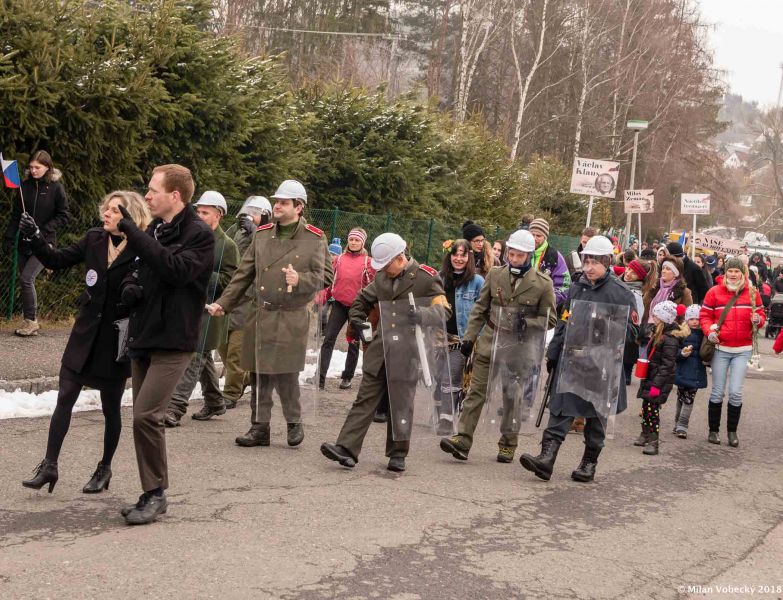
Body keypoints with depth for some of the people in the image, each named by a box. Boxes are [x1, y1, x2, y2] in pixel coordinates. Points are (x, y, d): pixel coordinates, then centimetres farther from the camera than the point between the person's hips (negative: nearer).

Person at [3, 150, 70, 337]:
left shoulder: (56, 188, -5)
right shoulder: (25, 186, 6)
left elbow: (64, 216, -4)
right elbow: (16, 215, 9)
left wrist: (44, 230, -14)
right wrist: (9, 238, 2)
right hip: (25, 242, 5)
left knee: (26, 278, -16)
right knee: (26, 281, 5)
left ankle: (31, 321, -5)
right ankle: (31, 323, 14)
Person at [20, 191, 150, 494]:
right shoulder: (94, 239, 2)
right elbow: (56, 260, 2)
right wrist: (35, 238, -10)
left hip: (116, 338, -4)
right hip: (86, 333, 4)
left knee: (110, 407, 9)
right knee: (64, 399, 2)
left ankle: (105, 468, 25)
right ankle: (49, 465, 7)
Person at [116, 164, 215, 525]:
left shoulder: (199, 234, -9)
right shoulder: (153, 231, 14)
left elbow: (177, 269, -25)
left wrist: (132, 233, -23)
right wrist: (130, 286, 0)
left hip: (173, 340, -8)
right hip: (143, 336, 8)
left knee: (145, 416, -16)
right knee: (145, 418, 9)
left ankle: (155, 494, -3)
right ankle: (153, 495, 19)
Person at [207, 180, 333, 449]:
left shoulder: (315, 239, -1)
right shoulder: (262, 235, 10)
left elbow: (325, 277, -2)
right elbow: (244, 274, 13)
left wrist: (300, 280, -21)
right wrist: (223, 303, 8)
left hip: (292, 319, -4)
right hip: (261, 317, 4)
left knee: (285, 375, -6)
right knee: (259, 375, 7)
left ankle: (294, 423, 17)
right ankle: (260, 427, 17)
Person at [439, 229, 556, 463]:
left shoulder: (543, 283, -5)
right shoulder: (495, 275, 4)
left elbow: (550, 319, 1)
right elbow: (480, 308, 10)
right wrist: (469, 337, 4)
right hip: (489, 341, 2)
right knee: (476, 391, -3)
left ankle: (508, 444, 20)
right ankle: (463, 439, -4)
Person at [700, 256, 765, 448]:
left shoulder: (752, 293, 3)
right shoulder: (714, 292, -1)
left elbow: (761, 316, 9)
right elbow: (704, 315, 2)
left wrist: (757, 320, -14)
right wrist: (709, 331, -15)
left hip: (742, 350, 0)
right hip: (720, 348, 0)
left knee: (736, 392, -2)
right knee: (717, 392, 4)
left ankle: (732, 431, 12)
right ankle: (713, 430, 16)